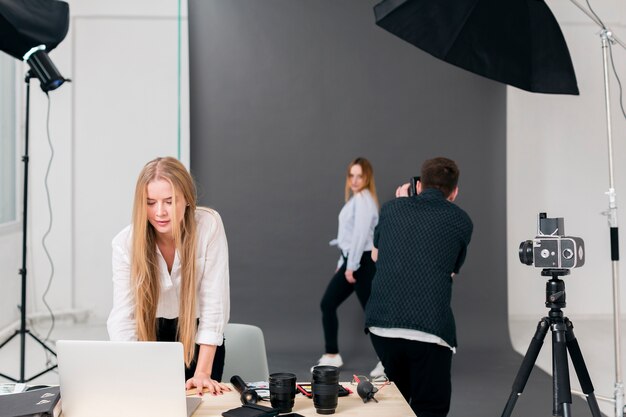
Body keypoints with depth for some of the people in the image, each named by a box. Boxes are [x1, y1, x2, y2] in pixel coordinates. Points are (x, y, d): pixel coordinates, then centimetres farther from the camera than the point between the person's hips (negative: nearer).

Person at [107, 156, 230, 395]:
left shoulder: (209, 225, -22)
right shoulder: (125, 243, -19)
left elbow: (214, 301, -21)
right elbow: (123, 315, -22)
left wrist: (203, 373, -25)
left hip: (198, 338, 0)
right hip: (150, 335, 1)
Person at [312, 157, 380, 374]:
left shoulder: (363, 199, -12)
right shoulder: (355, 199, 19)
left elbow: (361, 234, -19)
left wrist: (352, 266, -19)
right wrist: (343, 263, 19)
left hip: (362, 261, -10)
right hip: (351, 260, 10)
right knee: (327, 304, 10)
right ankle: (331, 356, 17)